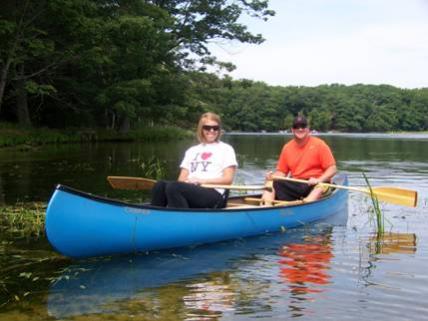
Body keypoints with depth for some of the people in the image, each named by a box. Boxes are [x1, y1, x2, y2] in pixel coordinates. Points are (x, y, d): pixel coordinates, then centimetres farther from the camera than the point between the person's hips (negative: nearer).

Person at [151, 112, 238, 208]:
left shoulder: (226, 149, 13)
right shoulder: (192, 150, 27)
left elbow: (228, 179, 3)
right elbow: (182, 178, 18)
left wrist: (202, 181, -10)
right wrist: (185, 182, -7)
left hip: (214, 195, -4)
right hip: (190, 190, 5)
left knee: (173, 187, -34)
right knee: (160, 185, -28)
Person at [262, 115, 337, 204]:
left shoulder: (319, 144, 0)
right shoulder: (287, 147, 11)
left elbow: (332, 169, -4)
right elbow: (281, 172, 14)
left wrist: (319, 180, -21)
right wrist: (272, 176, -9)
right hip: (294, 185, 4)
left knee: (320, 187, -37)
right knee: (271, 183, -17)